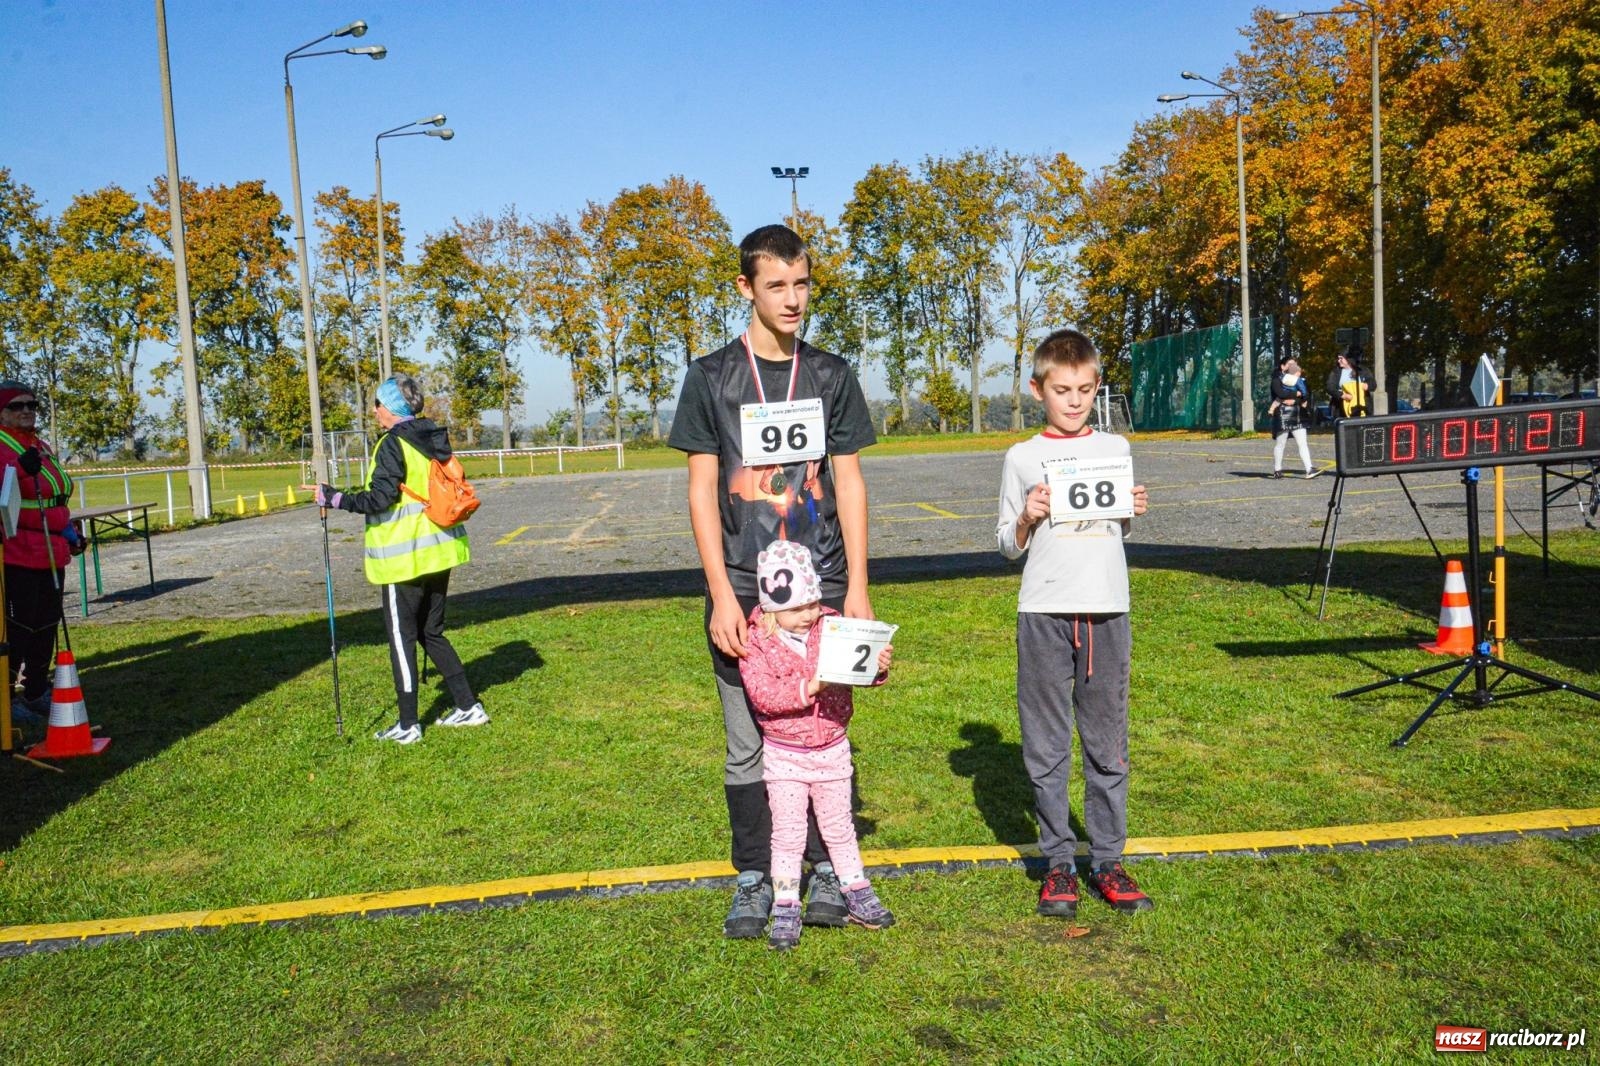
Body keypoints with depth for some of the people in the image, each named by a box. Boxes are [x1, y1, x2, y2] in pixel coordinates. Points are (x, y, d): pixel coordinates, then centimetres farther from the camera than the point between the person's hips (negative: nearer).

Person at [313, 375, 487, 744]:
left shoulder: (393, 444, -13)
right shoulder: (436, 439, 10)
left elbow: (380, 499, -18)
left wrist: (334, 498, -8)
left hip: (404, 557, -8)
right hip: (439, 551, 8)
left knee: (401, 637, 2)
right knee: (432, 632, 18)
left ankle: (408, 725, 7)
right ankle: (468, 706, 18)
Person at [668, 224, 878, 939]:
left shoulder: (831, 374, 8)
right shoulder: (712, 377, 2)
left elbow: (849, 484, 7)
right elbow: (702, 492, -1)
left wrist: (857, 588, 0)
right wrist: (722, 597, -9)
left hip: (823, 585, 2)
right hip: (743, 590, -1)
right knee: (747, 743, 6)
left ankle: (826, 870, 22)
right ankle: (754, 879, 20)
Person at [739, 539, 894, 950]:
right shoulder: (757, 643, -14)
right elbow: (761, 693, -24)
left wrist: (878, 666, -24)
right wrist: (805, 689, -34)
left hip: (832, 749, 3)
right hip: (784, 754, -3)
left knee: (838, 825, 18)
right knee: (788, 832, 5)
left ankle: (857, 892, 34)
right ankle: (785, 909, 16)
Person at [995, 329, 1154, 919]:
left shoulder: (1115, 448, 10)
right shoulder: (1023, 458, 4)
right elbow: (1006, 545, 7)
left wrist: (1134, 511, 0)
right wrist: (1025, 519, -12)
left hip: (1107, 607, 2)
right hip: (1044, 611, -2)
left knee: (1107, 740, 7)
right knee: (1046, 743, 3)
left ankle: (1107, 860, 18)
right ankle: (1058, 863, 15)